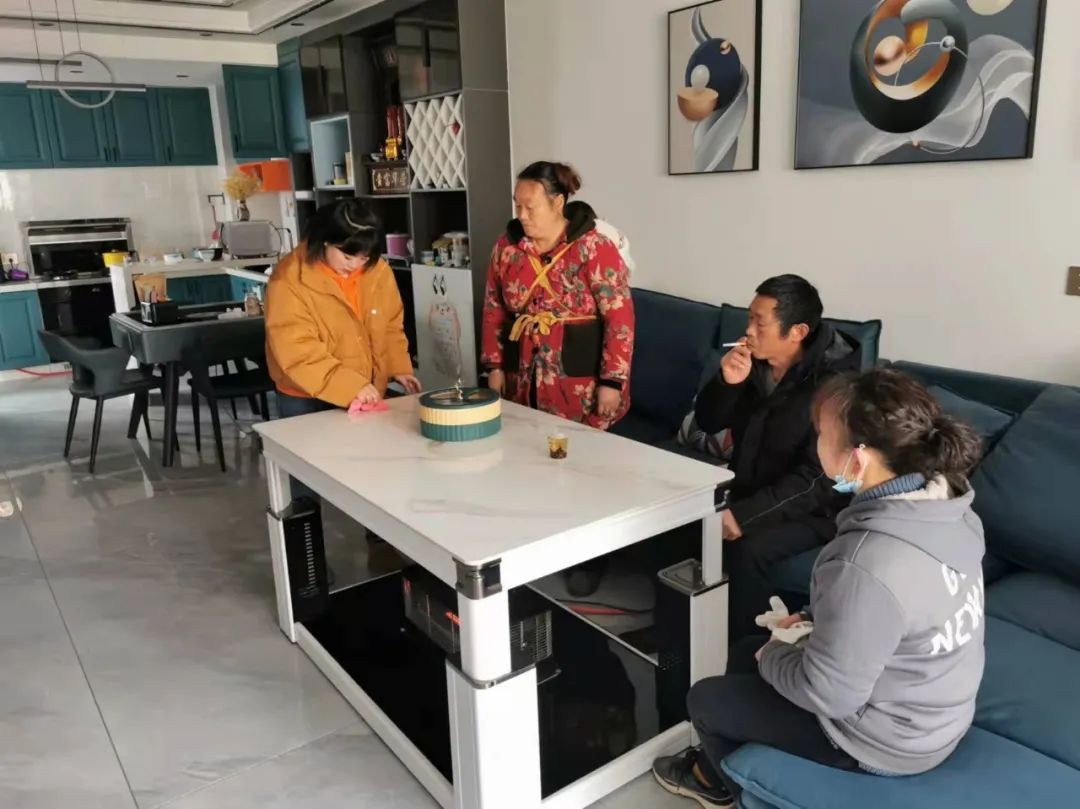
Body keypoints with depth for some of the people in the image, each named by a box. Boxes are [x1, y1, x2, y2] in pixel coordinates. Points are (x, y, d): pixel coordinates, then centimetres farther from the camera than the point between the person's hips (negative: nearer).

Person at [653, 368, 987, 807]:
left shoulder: (868, 565, -39)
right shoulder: (946, 506, -10)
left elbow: (828, 694, -26)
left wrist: (772, 656, -8)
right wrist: (816, 622, 3)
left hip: (884, 738, -8)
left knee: (704, 698, 11)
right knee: (747, 652, 23)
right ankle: (718, 763, 46)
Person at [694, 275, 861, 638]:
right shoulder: (753, 360, -4)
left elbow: (816, 478, -24)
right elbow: (707, 423, 1)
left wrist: (744, 515, -30)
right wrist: (726, 382, -19)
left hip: (811, 508, -6)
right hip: (746, 490, 6)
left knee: (746, 551, -32)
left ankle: (735, 645, -9)